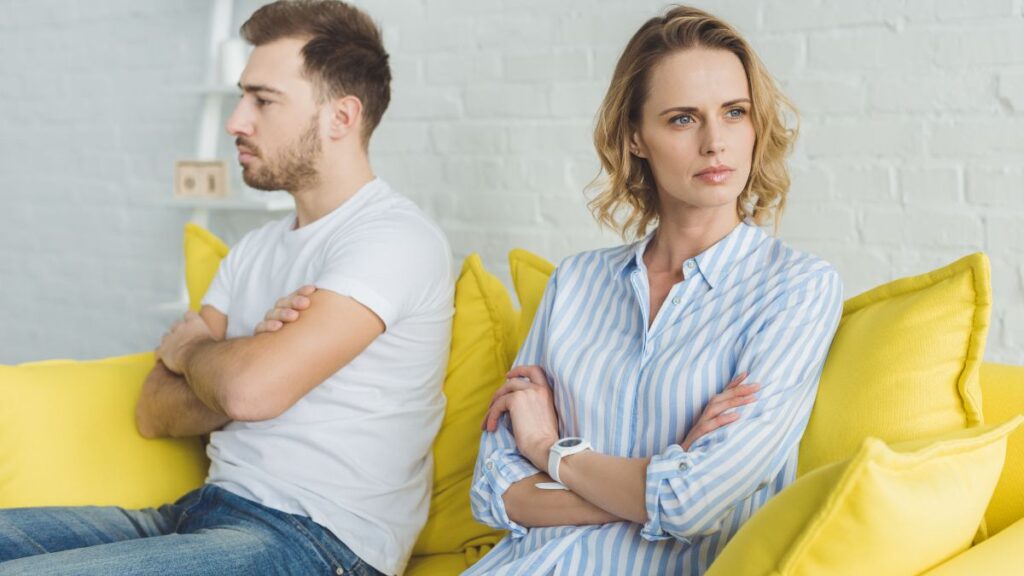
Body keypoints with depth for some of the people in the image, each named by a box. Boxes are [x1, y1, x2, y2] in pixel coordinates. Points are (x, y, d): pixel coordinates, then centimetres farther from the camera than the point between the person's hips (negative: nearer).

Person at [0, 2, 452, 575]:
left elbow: (249, 390, -22)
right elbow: (155, 413, 11)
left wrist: (189, 348, 1)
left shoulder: (397, 237, -10)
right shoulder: (255, 250, 18)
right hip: (212, 511, 8)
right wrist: (249, 355, -8)